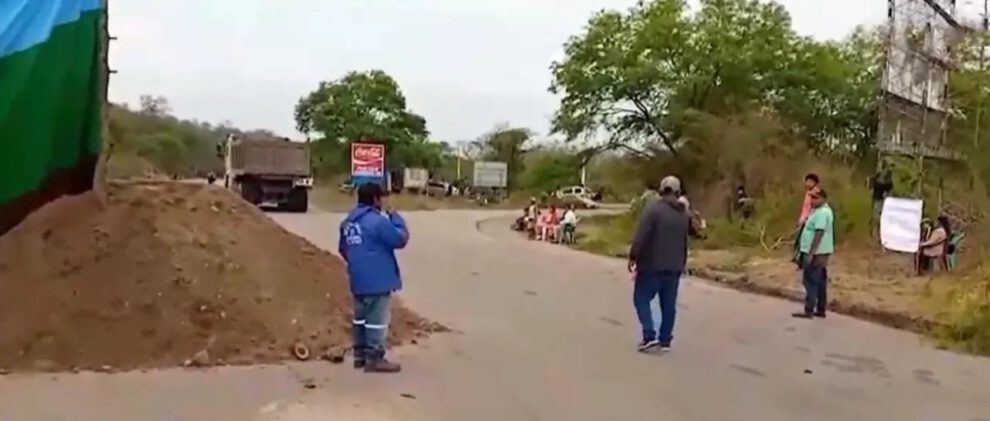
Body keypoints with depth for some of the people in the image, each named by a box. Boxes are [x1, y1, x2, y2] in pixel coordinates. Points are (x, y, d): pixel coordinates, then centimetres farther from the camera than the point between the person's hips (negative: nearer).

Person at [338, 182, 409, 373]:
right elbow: (400, 239, -11)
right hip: (377, 280, -9)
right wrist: (396, 218, 0)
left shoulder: (348, 221, 10)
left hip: (358, 279, 9)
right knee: (377, 320, -2)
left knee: (360, 317, 17)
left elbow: (343, 249, 20)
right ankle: (374, 359, 2)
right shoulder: (378, 221, -18)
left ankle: (360, 354, 25)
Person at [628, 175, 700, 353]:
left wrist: (633, 256, -13)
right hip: (674, 267, 5)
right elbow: (693, 232, 26)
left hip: (652, 265, -5)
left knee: (641, 299, 6)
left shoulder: (653, 208, -12)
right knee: (668, 305, 12)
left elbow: (641, 235, -19)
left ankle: (650, 335, -6)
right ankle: (665, 340, 15)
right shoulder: (684, 213, 7)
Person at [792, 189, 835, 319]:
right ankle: (820, 310, 17)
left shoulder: (822, 212, -18)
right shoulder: (821, 211, 16)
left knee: (811, 281, -9)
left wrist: (810, 253, -26)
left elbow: (819, 234, -25)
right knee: (820, 281, 12)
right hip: (820, 252, 11)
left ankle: (809, 311, -8)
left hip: (816, 253, -11)